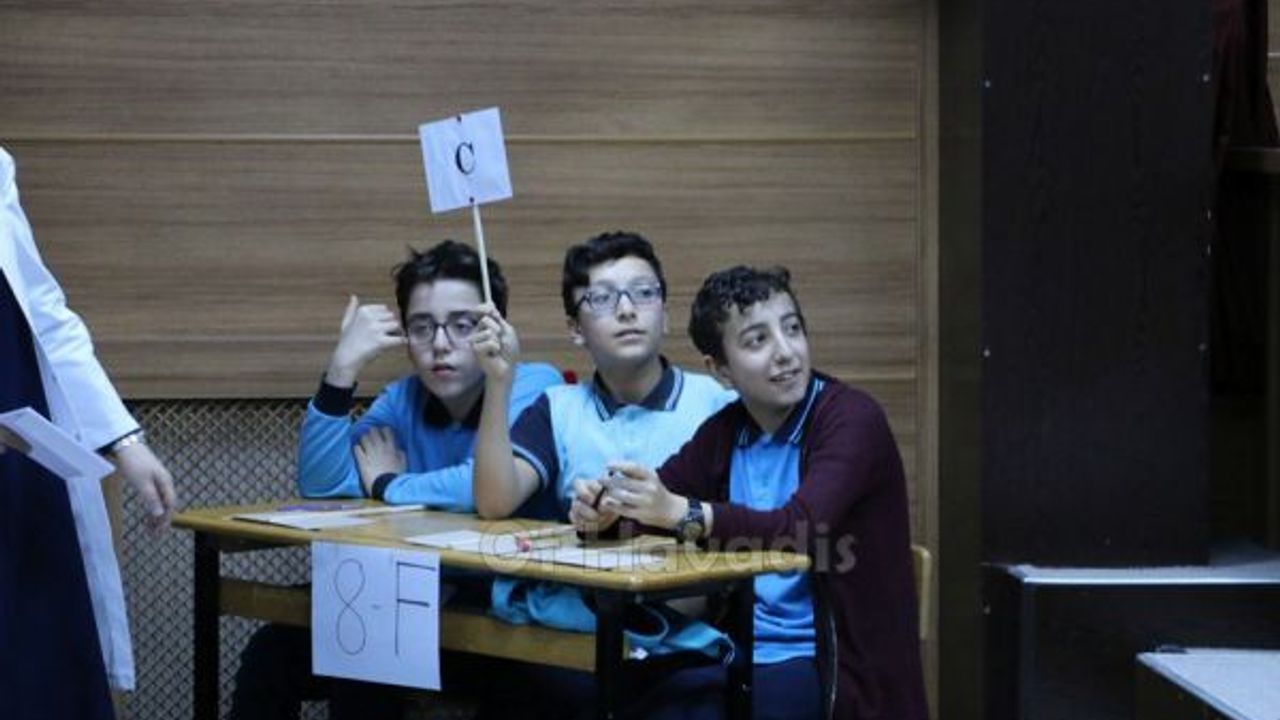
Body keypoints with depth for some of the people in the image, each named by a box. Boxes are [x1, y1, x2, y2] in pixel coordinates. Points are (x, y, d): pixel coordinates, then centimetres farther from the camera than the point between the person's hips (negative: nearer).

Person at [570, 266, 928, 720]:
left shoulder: (852, 419, -11)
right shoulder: (725, 432, 10)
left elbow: (798, 530, -24)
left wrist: (682, 513, -36)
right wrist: (603, 508, -11)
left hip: (833, 668, -6)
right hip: (743, 655, 6)